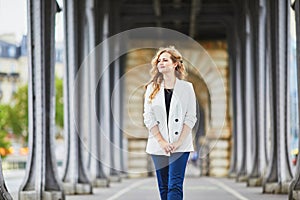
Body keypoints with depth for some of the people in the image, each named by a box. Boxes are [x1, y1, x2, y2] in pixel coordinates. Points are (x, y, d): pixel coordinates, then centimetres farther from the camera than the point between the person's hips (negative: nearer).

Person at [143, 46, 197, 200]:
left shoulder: (186, 88, 3)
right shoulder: (152, 88, 8)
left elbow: (190, 118, -1)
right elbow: (148, 118, 2)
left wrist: (179, 142, -11)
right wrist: (161, 141, -9)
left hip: (180, 145, -3)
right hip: (158, 145, 3)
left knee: (175, 186, -13)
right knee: (163, 187, 6)